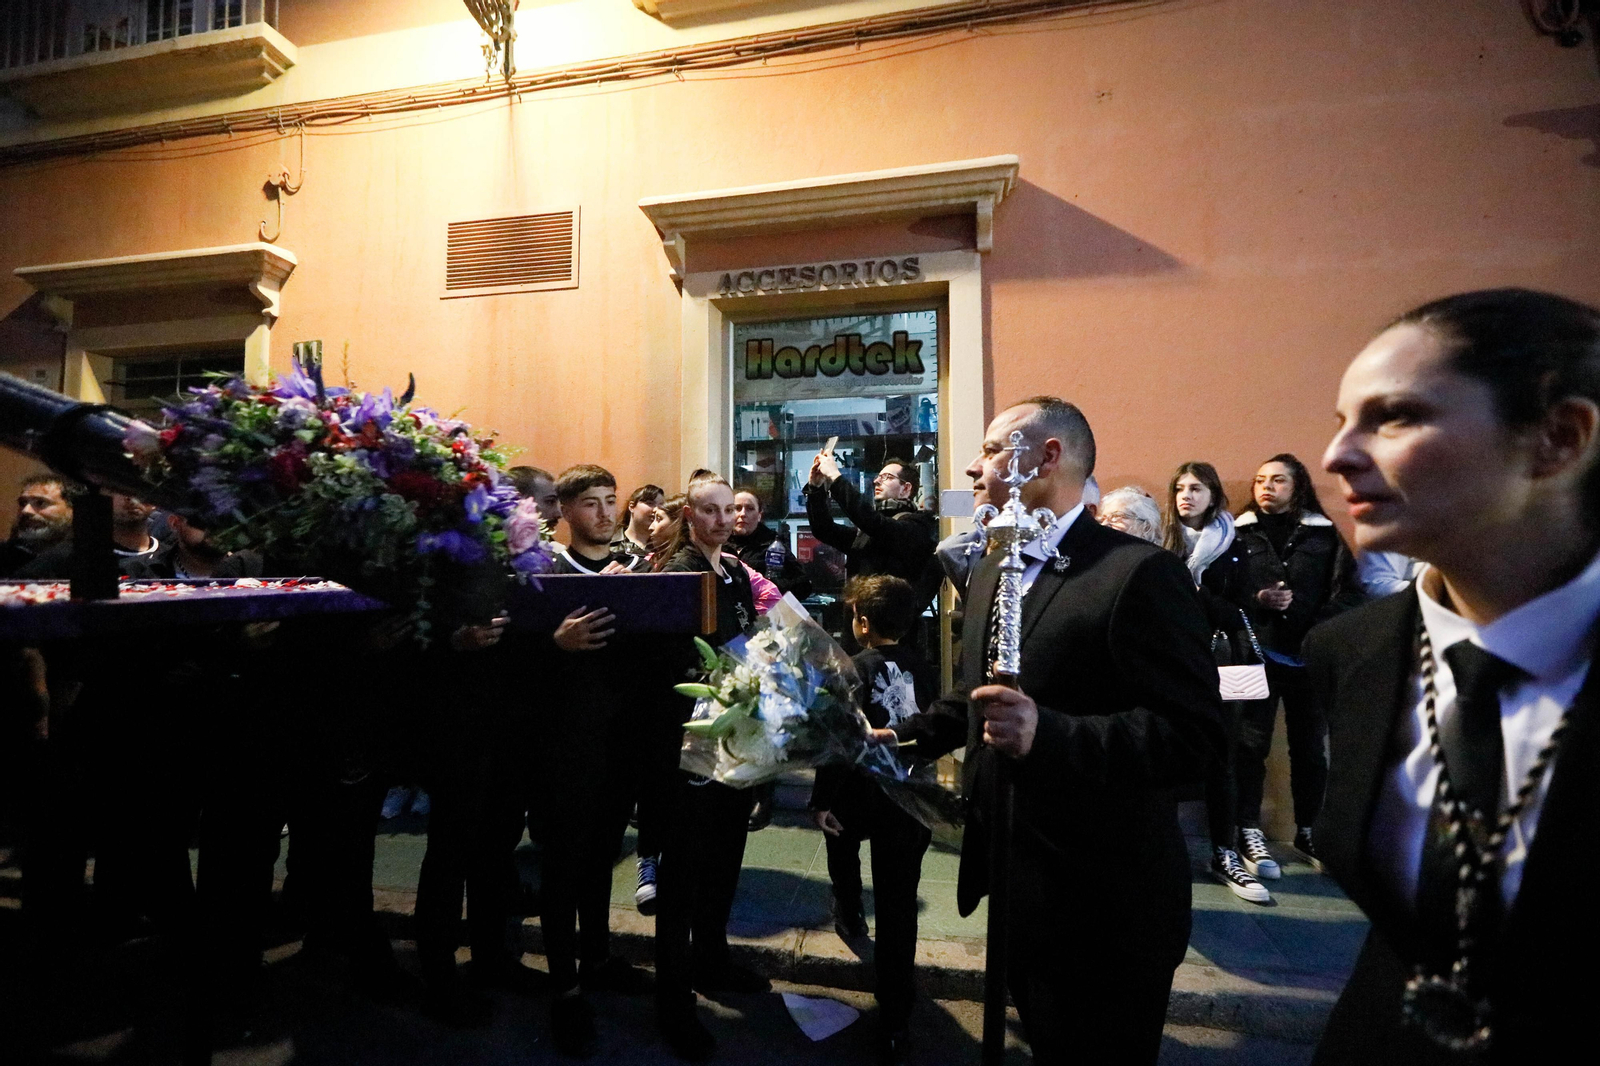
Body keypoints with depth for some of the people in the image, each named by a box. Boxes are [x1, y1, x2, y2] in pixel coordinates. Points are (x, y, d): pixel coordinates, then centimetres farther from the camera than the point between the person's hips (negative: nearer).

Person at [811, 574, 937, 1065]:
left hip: (860, 795, -2)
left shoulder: (850, 670, -14)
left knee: (840, 832, 33)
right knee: (898, 910, 8)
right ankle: (894, 1024, 13)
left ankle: (849, 915, 52)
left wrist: (822, 800, -9)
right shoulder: (925, 671, 0)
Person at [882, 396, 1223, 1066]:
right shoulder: (992, 571, 7)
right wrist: (909, 736, 7)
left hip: (1103, 901, -7)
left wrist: (1046, 733, -38)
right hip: (1016, 882, 8)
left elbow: (1191, 735, -27)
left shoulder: (1140, 573, -21)